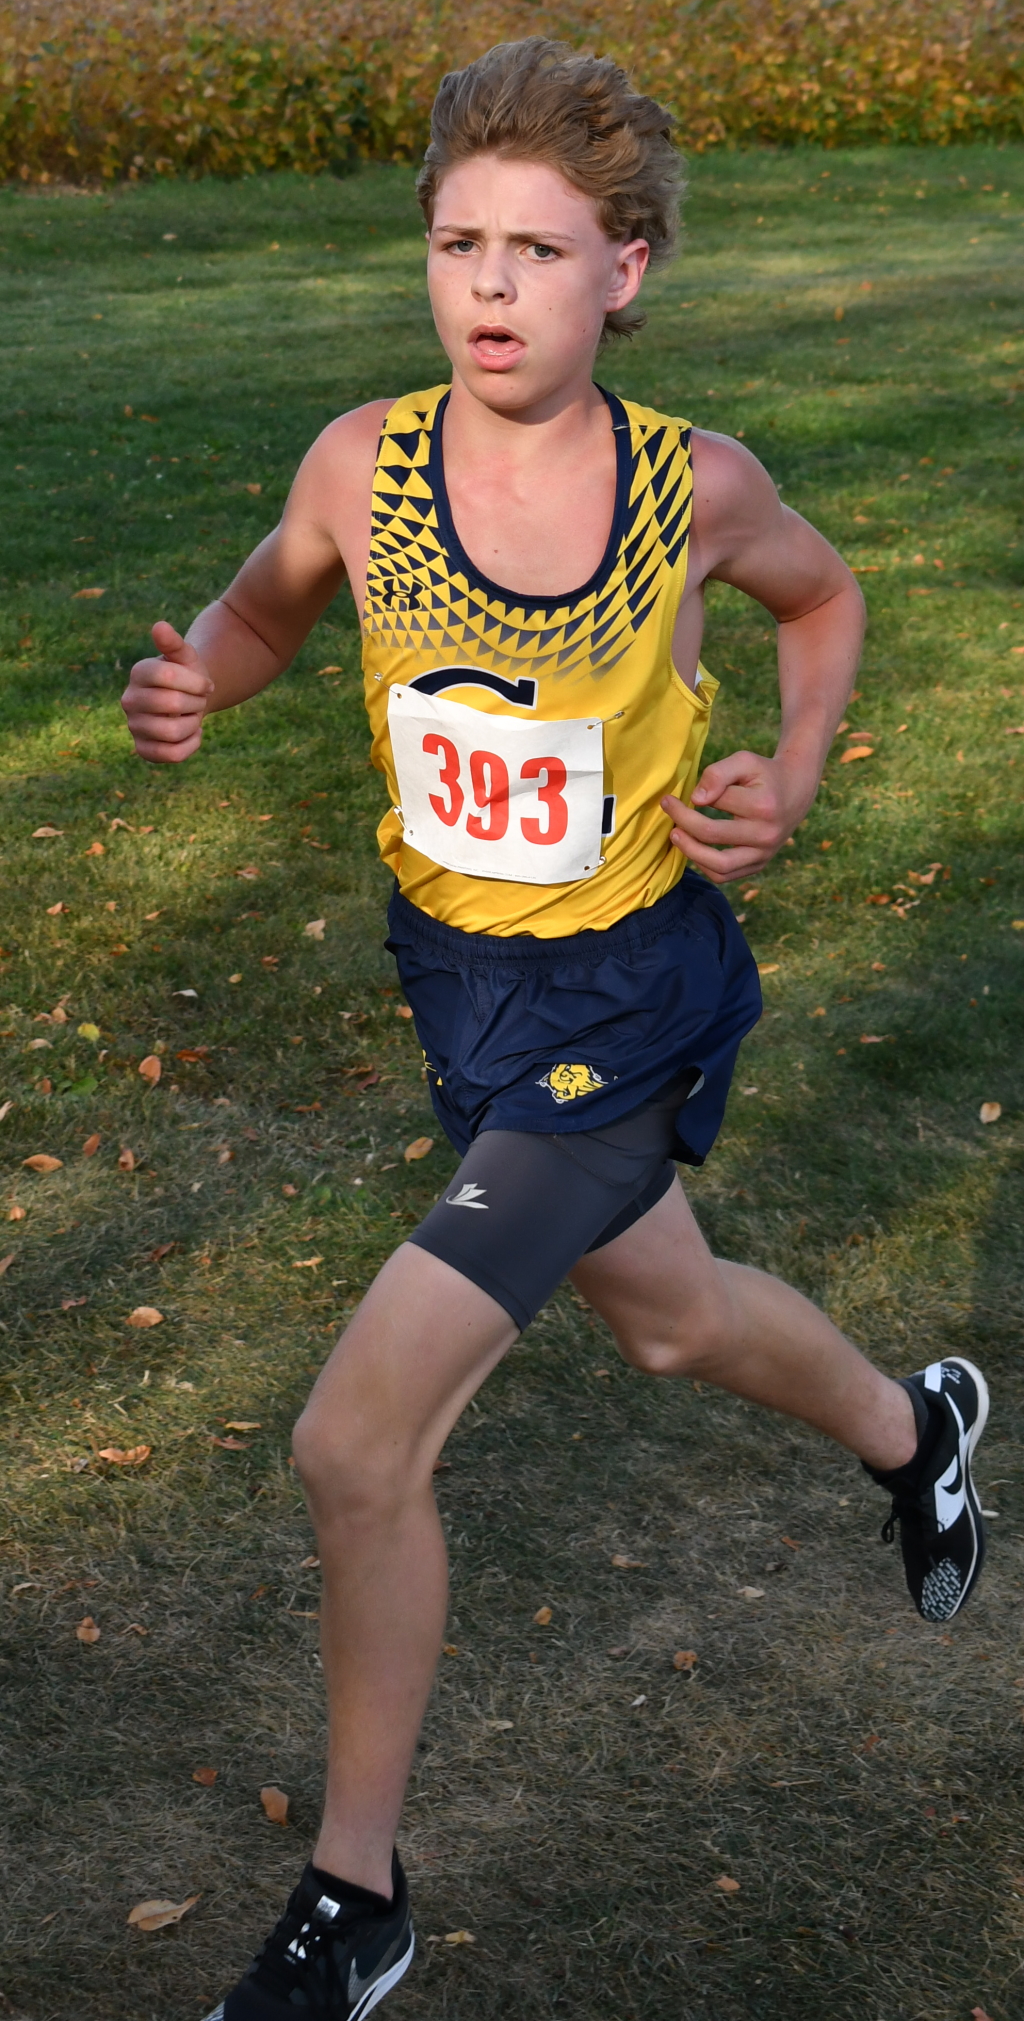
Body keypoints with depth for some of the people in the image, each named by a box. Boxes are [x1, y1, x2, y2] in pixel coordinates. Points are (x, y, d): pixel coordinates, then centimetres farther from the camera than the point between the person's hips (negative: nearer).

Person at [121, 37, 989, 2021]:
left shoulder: (696, 485, -16)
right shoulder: (363, 462, -12)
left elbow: (823, 598, 6)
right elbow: (265, 607, 8)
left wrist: (789, 776, -11)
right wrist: (189, 686, -14)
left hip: (627, 1002, -5)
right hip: (456, 975, 5)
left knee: (356, 1440, -10)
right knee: (667, 1319, 27)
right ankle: (914, 1425, 62)